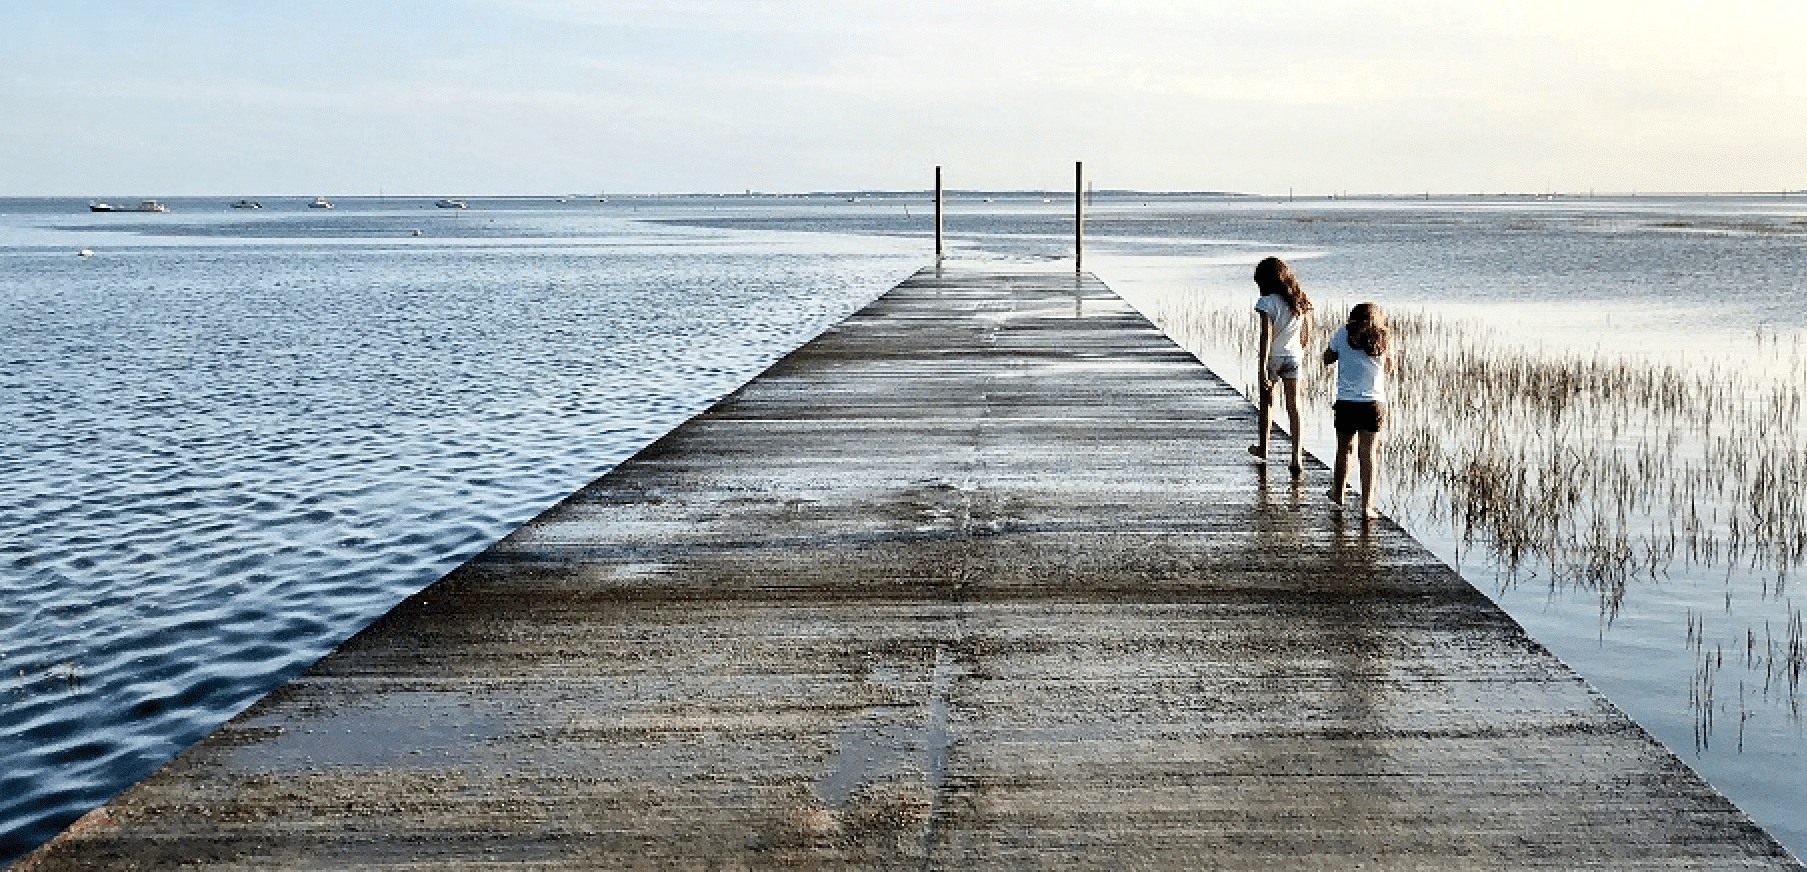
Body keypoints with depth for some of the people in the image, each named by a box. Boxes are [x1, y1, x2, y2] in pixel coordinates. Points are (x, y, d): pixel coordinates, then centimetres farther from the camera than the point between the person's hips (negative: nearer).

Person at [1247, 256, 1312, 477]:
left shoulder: (1267, 303, -18)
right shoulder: (1302, 301, 0)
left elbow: (1266, 338, -21)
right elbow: (1307, 335, 8)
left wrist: (1263, 370, -20)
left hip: (1272, 359, -4)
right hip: (1293, 357, 4)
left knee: (1267, 402, 17)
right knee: (1293, 406, 3)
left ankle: (1264, 448, 35)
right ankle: (1297, 457, -6)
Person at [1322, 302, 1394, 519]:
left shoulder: (1342, 334, -1)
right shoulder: (1384, 339, 2)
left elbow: (1327, 359, 12)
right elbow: (1389, 369, 16)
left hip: (1346, 403, 0)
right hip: (1374, 403, 0)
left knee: (1344, 449, 17)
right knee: (1369, 454, 1)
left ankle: (1339, 493, 36)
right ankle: (1367, 506, -3)